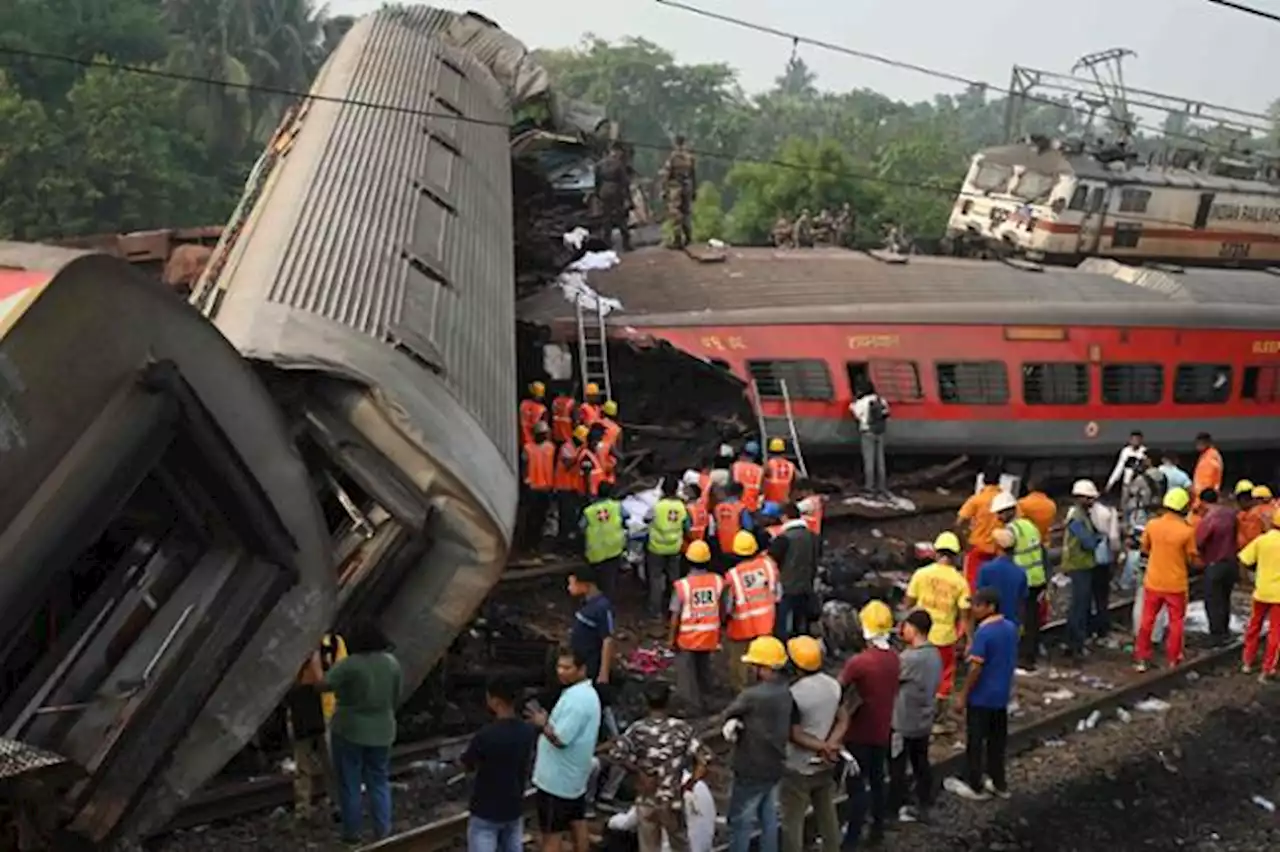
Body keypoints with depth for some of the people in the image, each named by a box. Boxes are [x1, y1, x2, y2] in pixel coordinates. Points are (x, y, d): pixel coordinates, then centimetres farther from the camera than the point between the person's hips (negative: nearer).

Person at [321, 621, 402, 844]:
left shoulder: (349, 664, -17)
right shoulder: (392, 663, 1)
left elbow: (323, 685, -20)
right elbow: (396, 698, 8)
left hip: (350, 731, -5)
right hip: (382, 731, 5)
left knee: (350, 783, 7)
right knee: (379, 781, 13)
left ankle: (351, 832, 14)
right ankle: (383, 830, 14)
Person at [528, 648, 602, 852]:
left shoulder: (575, 698, -25)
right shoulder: (589, 693, 8)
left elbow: (560, 739, -27)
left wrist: (542, 724, -17)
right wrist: (548, 722, 6)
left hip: (556, 779, -10)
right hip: (575, 775, 10)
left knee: (551, 835, -1)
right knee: (577, 825, 17)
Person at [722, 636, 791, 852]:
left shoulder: (753, 696, -29)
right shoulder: (786, 691, -4)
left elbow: (729, 712, -12)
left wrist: (732, 721, 5)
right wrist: (734, 722, -13)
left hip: (752, 771, -8)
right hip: (775, 766, 8)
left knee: (740, 823, 9)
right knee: (769, 818, 21)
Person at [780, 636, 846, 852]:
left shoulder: (794, 693, -25)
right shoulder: (833, 685, -5)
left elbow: (794, 735, -21)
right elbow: (843, 719, 0)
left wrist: (823, 747, -12)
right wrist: (831, 744, -11)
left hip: (798, 769, -6)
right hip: (825, 764, 6)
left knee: (792, 821, 7)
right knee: (827, 813, 21)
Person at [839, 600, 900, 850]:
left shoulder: (858, 662, -24)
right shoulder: (893, 658, -3)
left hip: (859, 734, -6)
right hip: (883, 731, 6)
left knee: (857, 786, 2)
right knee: (877, 781, 19)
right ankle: (877, 831, 30)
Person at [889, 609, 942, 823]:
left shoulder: (911, 658, -27)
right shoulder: (934, 654, 1)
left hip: (903, 723, -8)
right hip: (924, 721, 8)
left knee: (897, 768, 6)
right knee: (921, 765, 17)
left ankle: (895, 810, 16)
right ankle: (923, 807, 26)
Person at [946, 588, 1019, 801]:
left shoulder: (983, 633, -23)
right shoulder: (1011, 628, 1)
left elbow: (975, 668, -21)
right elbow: (1013, 661, 11)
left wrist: (962, 695, -13)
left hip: (981, 697, -7)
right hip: (1002, 695, 8)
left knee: (975, 741, 6)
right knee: (998, 739, 17)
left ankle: (974, 786, 15)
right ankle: (999, 783, 27)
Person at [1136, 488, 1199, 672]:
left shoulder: (1152, 525, -8)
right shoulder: (1187, 531, -16)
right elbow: (1191, 559, -9)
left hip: (1153, 582, 2)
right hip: (1176, 584, -2)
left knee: (1147, 620, 13)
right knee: (1176, 621, 13)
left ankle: (1142, 658, 17)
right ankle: (1173, 659, 19)